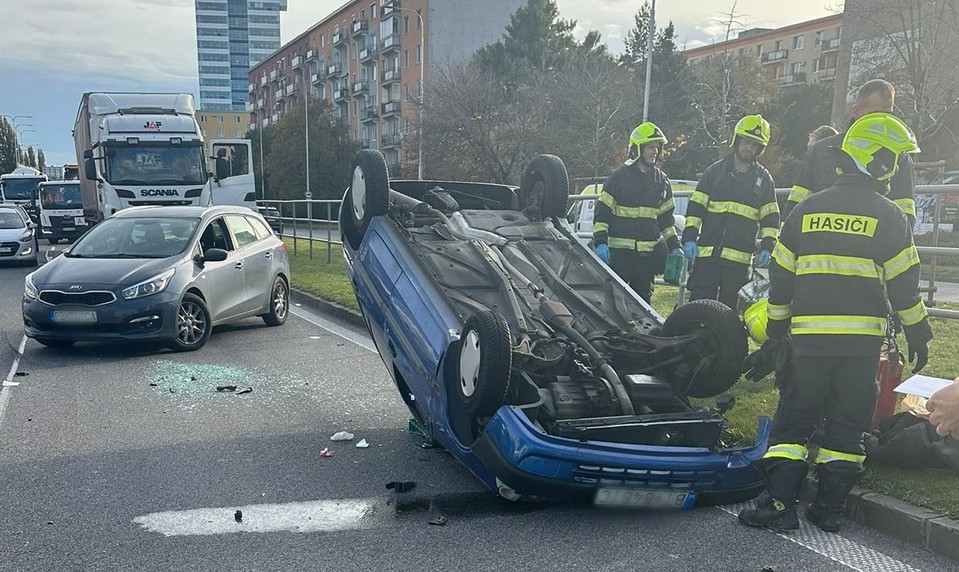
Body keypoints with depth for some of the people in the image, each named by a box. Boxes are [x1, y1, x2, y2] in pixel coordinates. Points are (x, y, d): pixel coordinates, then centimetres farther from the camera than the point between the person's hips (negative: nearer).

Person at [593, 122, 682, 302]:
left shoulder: (662, 180, 13)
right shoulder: (619, 177, -2)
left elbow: (666, 218, 19)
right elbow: (602, 213, -4)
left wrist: (674, 246, 13)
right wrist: (600, 242, -15)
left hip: (648, 253, 5)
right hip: (619, 252, -4)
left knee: (642, 299, 9)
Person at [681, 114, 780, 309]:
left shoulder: (764, 178, 10)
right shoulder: (715, 170, 8)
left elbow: (771, 217, 10)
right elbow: (696, 206, 5)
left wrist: (767, 247, -2)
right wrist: (689, 238, -5)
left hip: (739, 259, 1)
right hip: (707, 254, -1)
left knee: (729, 308, 6)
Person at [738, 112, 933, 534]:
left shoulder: (806, 210, 5)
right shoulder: (888, 217, -2)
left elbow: (780, 277, 7)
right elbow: (903, 284, -1)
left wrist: (775, 328, 16)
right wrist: (918, 336, 9)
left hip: (809, 337, 1)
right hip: (862, 340, -1)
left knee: (793, 418, 6)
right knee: (847, 425, 9)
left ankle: (780, 504, 1)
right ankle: (830, 508, 14)